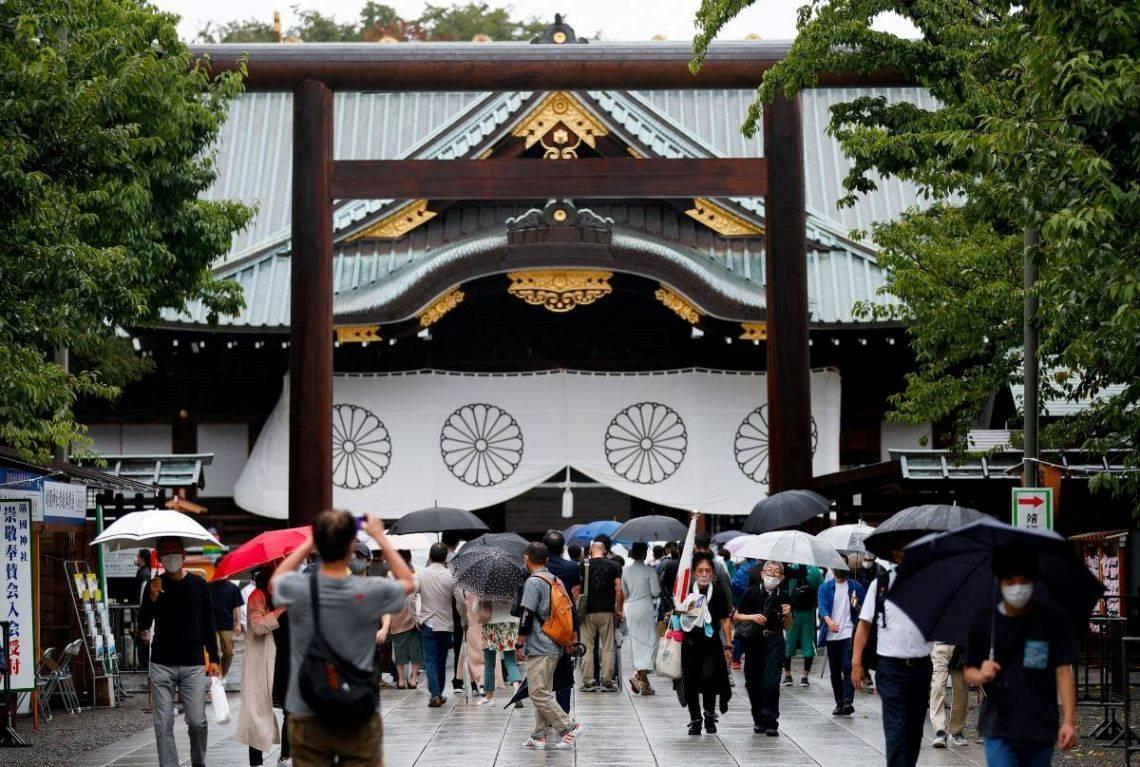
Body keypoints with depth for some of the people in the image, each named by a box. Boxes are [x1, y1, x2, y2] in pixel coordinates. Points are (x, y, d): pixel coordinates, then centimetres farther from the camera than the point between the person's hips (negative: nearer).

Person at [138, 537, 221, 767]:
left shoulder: (198, 584, 5)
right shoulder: (155, 585, 5)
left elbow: (208, 624, 10)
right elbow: (143, 623, -1)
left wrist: (214, 658, 6)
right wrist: (152, 598, -17)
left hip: (193, 665, 0)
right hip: (162, 666, 0)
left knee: (197, 721, -4)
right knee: (163, 724, -1)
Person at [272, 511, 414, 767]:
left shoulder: (298, 590, -11)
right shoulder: (370, 592, -14)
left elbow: (275, 580, 16)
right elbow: (407, 582, 10)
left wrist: (310, 542, 17)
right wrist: (380, 537, 16)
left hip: (308, 717, 1)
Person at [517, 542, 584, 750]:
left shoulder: (533, 582, -13)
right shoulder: (556, 581, 12)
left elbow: (527, 616, -16)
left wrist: (519, 644, -8)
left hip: (538, 648, -9)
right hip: (555, 647, 9)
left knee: (539, 694, -7)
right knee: (543, 692, 12)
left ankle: (569, 727, -10)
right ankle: (539, 736, 13)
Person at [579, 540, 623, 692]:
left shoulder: (583, 565, 2)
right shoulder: (613, 565, 3)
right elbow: (619, 589, -2)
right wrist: (619, 610, 5)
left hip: (588, 611, 0)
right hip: (607, 611, 0)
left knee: (587, 647, 5)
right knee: (607, 647, 4)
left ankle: (587, 682, 3)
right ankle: (607, 682, 2)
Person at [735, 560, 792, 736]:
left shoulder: (783, 597, 4)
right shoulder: (751, 592, 0)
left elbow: (787, 626, 13)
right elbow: (736, 616, 4)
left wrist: (788, 614, -6)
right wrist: (752, 617, -12)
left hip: (774, 642, 0)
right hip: (754, 642, 1)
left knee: (771, 683, -10)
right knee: (753, 683, 6)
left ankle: (771, 723, -6)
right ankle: (759, 720, 22)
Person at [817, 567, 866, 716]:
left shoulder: (856, 587, 8)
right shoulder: (825, 587, 9)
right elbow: (822, 607, -7)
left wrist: (857, 606, -13)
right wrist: (828, 620, -27)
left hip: (849, 634, -2)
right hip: (831, 635, 2)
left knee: (848, 667, -16)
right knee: (835, 670, 7)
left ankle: (848, 702, -22)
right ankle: (839, 703, 16)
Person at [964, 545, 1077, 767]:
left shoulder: (1052, 622, -1)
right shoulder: (984, 623, 2)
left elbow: (1064, 672, -2)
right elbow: (968, 672, 8)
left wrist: (1069, 721, -8)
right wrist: (981, 675, -15)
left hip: (1041, 730, 1)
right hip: (999, 728, -1)